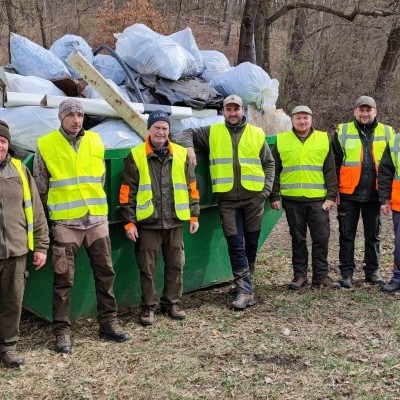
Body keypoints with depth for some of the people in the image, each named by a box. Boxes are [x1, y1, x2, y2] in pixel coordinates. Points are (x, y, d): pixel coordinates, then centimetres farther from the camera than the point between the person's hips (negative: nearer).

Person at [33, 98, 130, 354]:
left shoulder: (95, 141, 6)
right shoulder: (46, 145, -4)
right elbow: (41, 186, 3)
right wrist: (58, 208, 5)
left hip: (97, 219, 4)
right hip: (65, 223, -3)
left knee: (105, 273, 9)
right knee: (64, 279, 0)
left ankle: (109, 323, 21)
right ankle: (62, 331, 11)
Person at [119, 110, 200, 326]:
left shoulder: (181, 154, 6)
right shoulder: (136, 156, -2)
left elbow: (191, 187, 12)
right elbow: (127, 192, -1)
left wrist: (194, 215, 10)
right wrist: (129, 221, -4)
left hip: (175, 221, 3)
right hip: (147, 222, -2)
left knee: (175, 264, 11)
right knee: (147, 267, 4)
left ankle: (172, 302, 27)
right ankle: (148, 305, 18)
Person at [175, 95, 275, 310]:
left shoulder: (257, 134, 9)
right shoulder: (212, 132, 7)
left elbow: (269, 163, 14)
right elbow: (187, 133, 13)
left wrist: (266, 188, 3)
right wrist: (188, 147, -9)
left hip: (253, 197, 1)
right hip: (227, 200, -1)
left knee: (251, 242, 9)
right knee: (235, 244, -4)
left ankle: (245, 282, 25)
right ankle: (245, 291, -3)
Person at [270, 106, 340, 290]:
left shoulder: (323, 139, 7)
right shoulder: (281, 141, 6)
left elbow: (330, 170, 6)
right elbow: (274, 171, 7)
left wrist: (332, 195, 0)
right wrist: (274, 196, 2)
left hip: (318, 199, 0)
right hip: (292, 199, 0)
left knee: (321, 238, 1)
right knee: (298, 239, 8)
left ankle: (321, 276, 12)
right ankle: (300, 275, 17)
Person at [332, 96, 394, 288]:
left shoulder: (387, 133, 5)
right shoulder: (342, 132, 0)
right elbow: (334, 164, 1)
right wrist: (334, 191, -4)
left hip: (374, 194, 2)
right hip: (348, 194, -1)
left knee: (373, 235, 11)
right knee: (347, 235, 5)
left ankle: (372, 271, 23)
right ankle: (347, 273, 13)